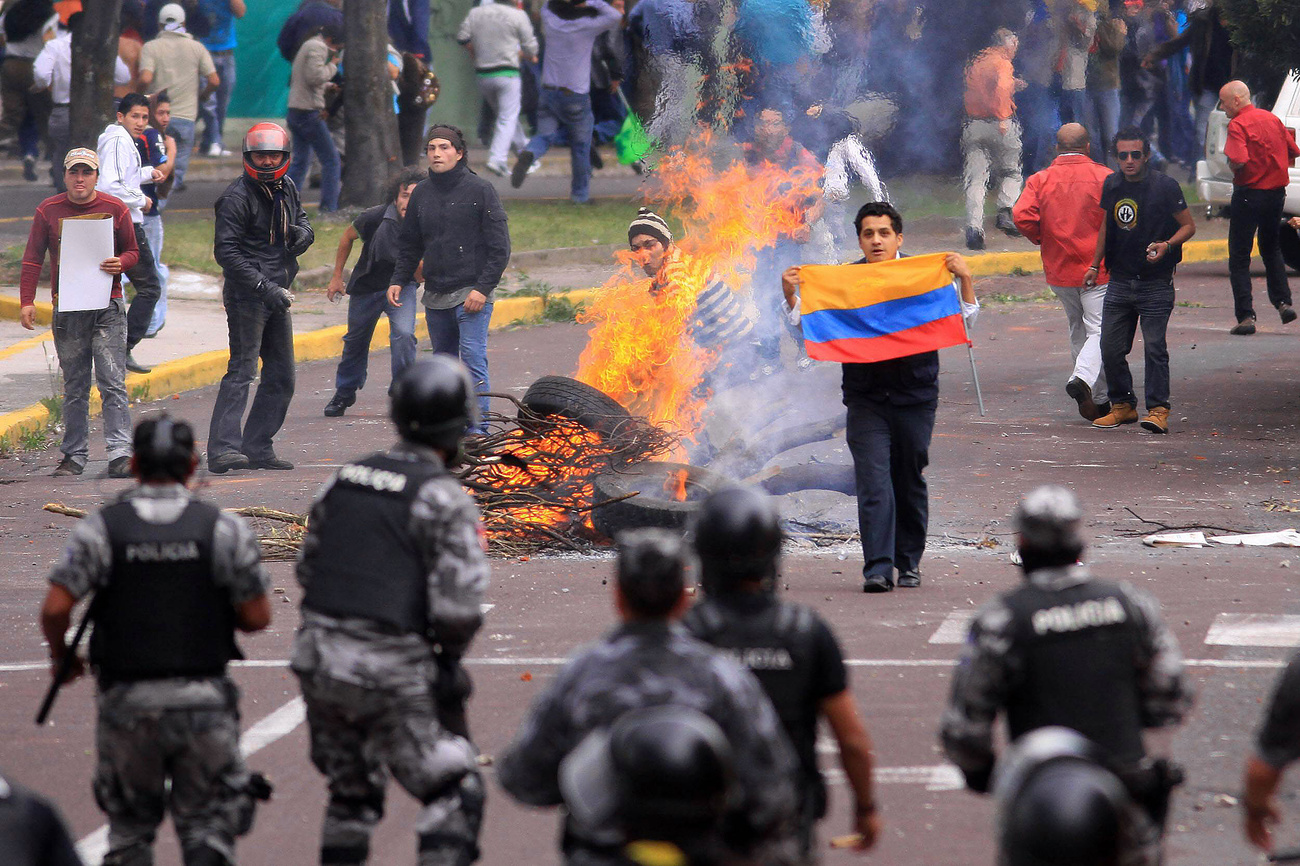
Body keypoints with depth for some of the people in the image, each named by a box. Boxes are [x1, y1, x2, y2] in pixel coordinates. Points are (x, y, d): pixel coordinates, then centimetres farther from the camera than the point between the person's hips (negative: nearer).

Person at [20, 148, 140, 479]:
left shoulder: (115, 209, 3)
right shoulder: (48, 211, 4)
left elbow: (132, 251, 11)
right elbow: (33, 259, 6)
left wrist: (121, 263, -13)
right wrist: (26, 301, -3)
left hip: (107, 307, -1)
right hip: (67, 311, 1)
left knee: (113, 383, -9)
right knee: (74, 389, 6)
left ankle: (120, 454, -12)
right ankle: (74, 456, 12)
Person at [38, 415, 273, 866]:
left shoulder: (99, 530, -6)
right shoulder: (225, 529, -5)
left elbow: (55, 609, -11)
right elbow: (256, 617, -4)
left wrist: (61, 657, 9)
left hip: (126, 703, 0)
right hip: (204, 703, 0)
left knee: (130, 827, 18)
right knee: (207, 827, 9)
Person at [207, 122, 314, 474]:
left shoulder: (287, 189, 11)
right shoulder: (237, 197, -14)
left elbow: (302, 219, 26)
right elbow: (226, 251, -19)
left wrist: (303, 232, -1)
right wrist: (264, 287, -25)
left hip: (276, 295, 9)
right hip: (246, 296, -9)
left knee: (281, 375, 11)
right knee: (242, 369, -17)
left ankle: (257, 447, 17)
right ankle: (222, 448, -23)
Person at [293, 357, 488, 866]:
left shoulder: (344, 480, 11)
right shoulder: (444, 499, -9)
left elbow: (308, 570, 17)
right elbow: (459, 602, -14)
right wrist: (451, 654, 5)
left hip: (318, 657, 6)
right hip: (389, 673, -6)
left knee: (350, 793, 24)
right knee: (454, 795, 4)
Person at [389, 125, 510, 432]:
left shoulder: (479, 190, -4)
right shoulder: (421, 193, 11)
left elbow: (499, 246, -6)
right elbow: (409, 245, 21)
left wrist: (483, 288, -13)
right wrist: (398, 280, 8)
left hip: (471, 295, -6)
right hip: (435, 297, 6)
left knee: (473, 359, -14)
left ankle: (477, 431, -15)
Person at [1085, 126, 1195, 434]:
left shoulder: (1165, 186, -9)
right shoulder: (1111, 186, 7)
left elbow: (1188, 226, -2)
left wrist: (1167, 245, -21)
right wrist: (1095, 265, 22)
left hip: (1156, 284, -5)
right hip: (1119, 282, 5)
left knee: (1154, 347, -9)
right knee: (1110, 348, 4)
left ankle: (1158, 410, -4)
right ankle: (1122, 405, 19)